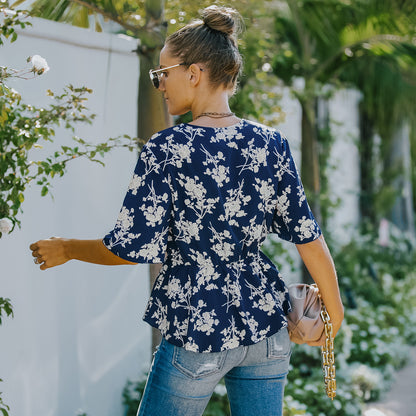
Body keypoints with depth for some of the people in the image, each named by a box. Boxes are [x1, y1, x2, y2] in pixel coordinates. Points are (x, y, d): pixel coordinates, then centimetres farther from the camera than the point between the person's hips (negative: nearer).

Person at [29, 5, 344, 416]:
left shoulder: (167, 149, -13)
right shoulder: (270, 143, 0)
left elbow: (134, 246, -13)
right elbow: (307, 235, 3)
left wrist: (65, 249, 4)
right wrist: (335, 312, 15)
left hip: (198, 332, -4)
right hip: (265, 324, 4)